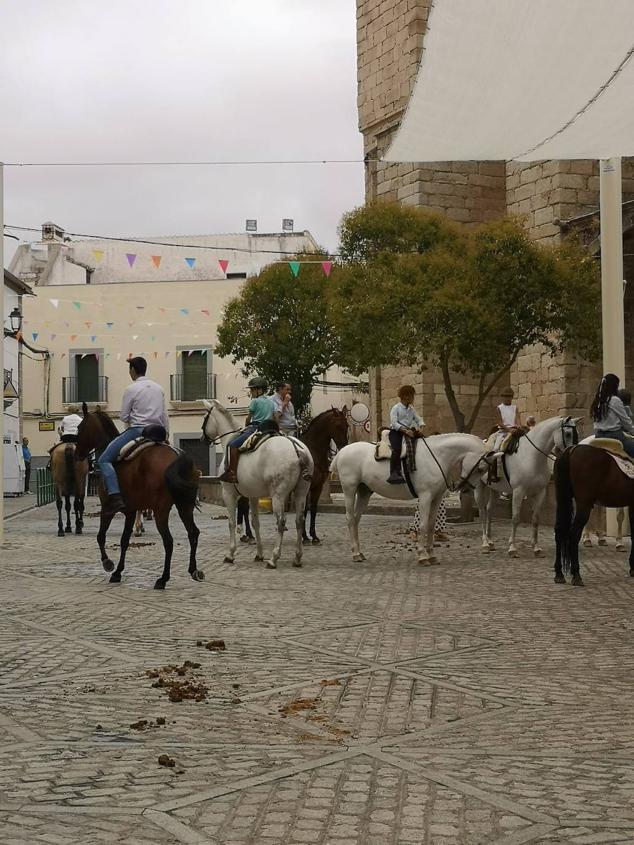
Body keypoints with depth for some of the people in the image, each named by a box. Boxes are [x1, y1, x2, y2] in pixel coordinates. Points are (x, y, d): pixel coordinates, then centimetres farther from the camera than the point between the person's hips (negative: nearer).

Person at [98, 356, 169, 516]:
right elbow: (164, 415, 16)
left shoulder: (131, 389, -6)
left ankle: (115, 498, -23)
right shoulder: (158, 388, 13)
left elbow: (123, 417, -4)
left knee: (104, 459, -7)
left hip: (137, 430, -7)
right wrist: (166, 434, 24)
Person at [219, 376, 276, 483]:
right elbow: (274, 418, 18)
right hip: (268, 430, 9)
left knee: (233, 444, -14)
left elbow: (248, 418, 3)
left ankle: (233, 473, -23)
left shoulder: (255, 401, -5)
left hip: (255, 428, -9)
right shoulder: (271, 401, 17)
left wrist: (246, 426, 21)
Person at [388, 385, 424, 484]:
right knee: (397, 449, -33)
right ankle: (394, 474, -42)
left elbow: (419, 420, 16)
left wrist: (420, 427, -9)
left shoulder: (411, 409, 19)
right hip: (396, 432, -7)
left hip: (408, 432, 7)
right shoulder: (396, 408, -2)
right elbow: (394, 422, -14)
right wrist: (405, 430, -27)